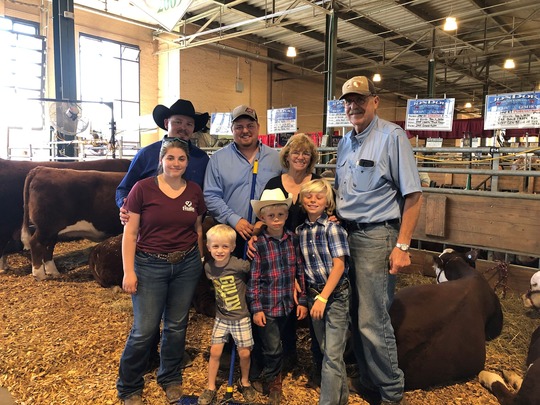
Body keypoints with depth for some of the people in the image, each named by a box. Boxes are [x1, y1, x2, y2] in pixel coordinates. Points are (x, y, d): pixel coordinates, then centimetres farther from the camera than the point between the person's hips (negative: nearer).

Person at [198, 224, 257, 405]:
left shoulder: (239, 265, -24)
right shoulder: (208, 267, -9)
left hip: (241, 317, -3)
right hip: (221, 317, 3)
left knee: (244, 353, 7)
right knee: (215, 352, 6)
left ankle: (244, 383, 34)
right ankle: (211, 388, 24)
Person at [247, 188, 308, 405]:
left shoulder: (293, 240, -1)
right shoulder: (258, 244, -12)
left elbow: (301, 272, 4)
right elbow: (253, 279, -10)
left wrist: (302, 301, 3)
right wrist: (256, 308, -10)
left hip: (286, 304, 4)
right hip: (266, 306, -4)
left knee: (272, 347, 19)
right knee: (273, 349, 3)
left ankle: (266, 377, 43)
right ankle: (273, 383, 31)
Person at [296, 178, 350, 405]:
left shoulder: (332, 227, -12)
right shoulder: (299, 231, 3)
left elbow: (339, 265, -16)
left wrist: (323, 297, -18)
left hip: (335, 295, -5)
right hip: (313, 295, 6)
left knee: (332, 354, -3)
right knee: (327, 351, 17)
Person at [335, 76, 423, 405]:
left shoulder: (392, 136, -7)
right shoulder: (345, 142, 13)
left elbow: (414, 196, -11)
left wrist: (402, 246, -15)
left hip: (376, 236, -6)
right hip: (345, 233, 7)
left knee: (372, 322, -2)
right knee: (354, 316, 13)